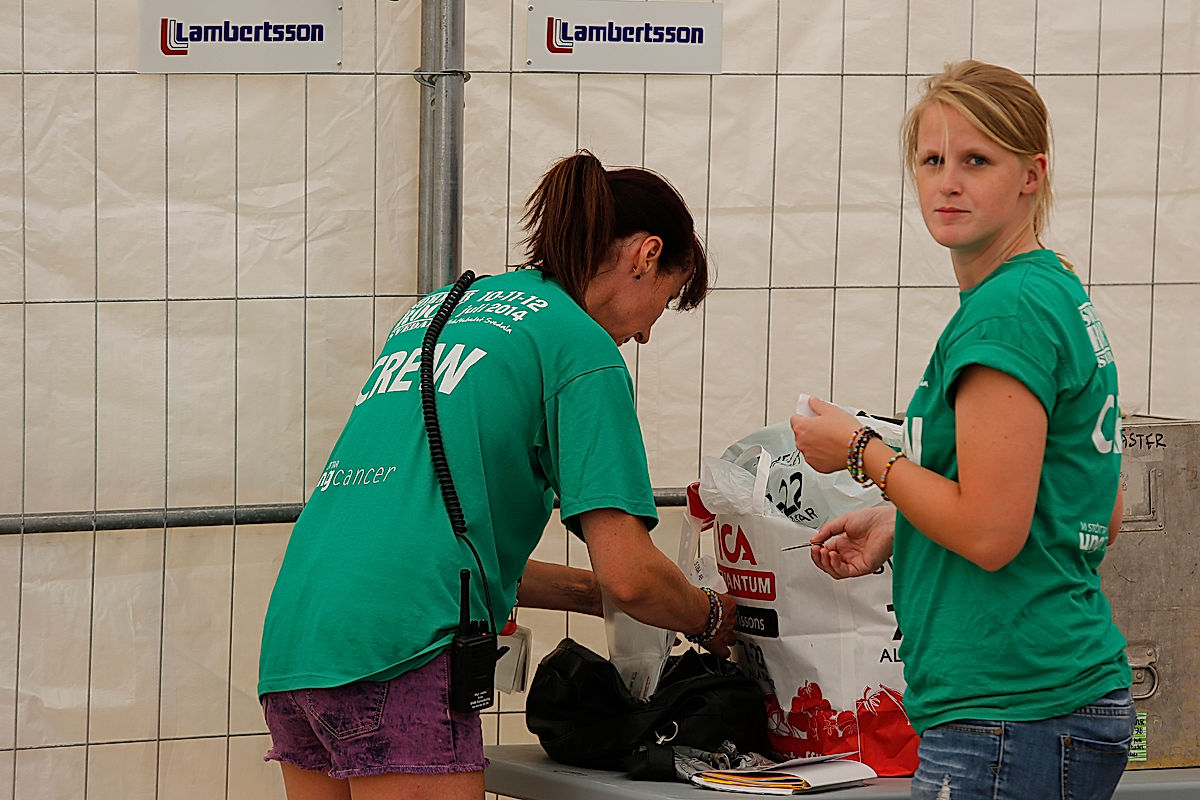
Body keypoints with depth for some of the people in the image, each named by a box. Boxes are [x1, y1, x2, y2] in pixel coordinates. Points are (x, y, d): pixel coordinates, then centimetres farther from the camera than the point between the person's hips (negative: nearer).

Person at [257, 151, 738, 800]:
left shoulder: (434, 310, 25)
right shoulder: (579, 341, 2)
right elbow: (628, 573, -4)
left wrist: (595, 595, 30)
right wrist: (709, 618, 16)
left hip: (291, 642, 9)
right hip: (397, 651, -8)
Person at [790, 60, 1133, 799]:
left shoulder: (1007, 313, -15)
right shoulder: (1061, 293, 16)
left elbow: (990, 533, -20)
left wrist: (861, 452, -5)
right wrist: (895, 528, 19)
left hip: (1010, 718, -10)